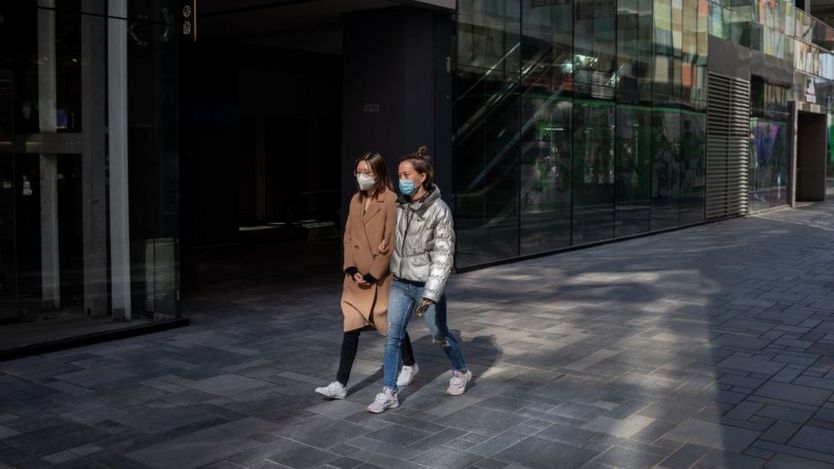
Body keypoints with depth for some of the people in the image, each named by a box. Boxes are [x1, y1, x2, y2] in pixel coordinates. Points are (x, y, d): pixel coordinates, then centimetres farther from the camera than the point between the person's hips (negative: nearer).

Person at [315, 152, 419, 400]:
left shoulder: (390, 201, -14)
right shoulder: (356, 200, 6)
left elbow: (392, 243, -16)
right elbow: (348, 236, 9)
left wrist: (373, 275, -14)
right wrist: (352, 270, -3)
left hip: (382, 278, -5)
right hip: (356, 278, 5)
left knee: (392, 324, 12)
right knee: (351, 327, 2)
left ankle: (409, 365, 37)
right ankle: (340, 384, 4)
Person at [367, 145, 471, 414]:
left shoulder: (439, 210, -17)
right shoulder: (401, 205, 0)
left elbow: (443, 256, -20)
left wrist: (430, 294, -26)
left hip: (426, 285, -5)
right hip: (400, 283, 5)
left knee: (439, 335, 13)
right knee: (392, 336, -1)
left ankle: (461, 372, 39)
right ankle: (389, 392, 7)